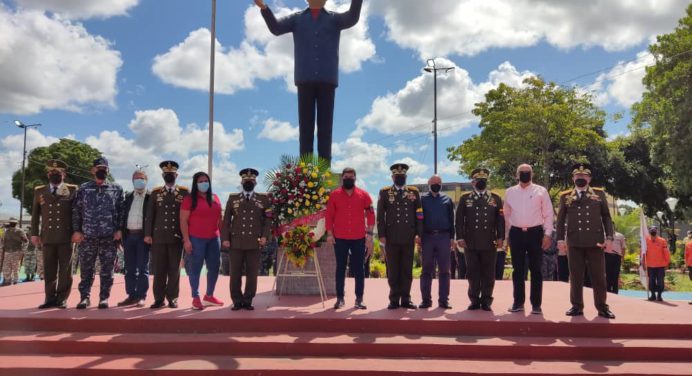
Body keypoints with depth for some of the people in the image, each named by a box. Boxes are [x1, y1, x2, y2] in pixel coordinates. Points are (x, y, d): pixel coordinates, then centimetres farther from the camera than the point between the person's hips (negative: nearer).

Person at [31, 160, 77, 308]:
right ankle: (50, 298, 10)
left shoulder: (72, 190, 6)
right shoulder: (39, 191, 14)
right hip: (47, 237, 3)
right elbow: (35, 214, 15)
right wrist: (34, 233, 8)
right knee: (49, 270, 4)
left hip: (66, 236, -2)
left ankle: (62, 299, 7)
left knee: (65, 269, 1)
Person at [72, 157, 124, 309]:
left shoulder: (116, 189, 8)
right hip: (87, 236, 1)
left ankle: (104, 297, 12)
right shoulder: (83, 188, 9)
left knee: (107, 270, 4)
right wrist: (76, 231, -1)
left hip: (109, 237, 0)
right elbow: (76, 211, 7)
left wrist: (119, 230, -4)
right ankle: (84, 297, 15)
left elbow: (121, 211, 5)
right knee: (86, 269, 6)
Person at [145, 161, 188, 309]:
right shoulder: (155, 193, 10)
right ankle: (159, 298, 10)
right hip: (158, 236, 1)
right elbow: (149, 215, 9)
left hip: (177, 237, -1)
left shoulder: (185, 192, 6)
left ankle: (172, 298, 11)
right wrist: (148, 234, 2)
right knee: (158, 269, 2)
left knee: (174, 269, 3)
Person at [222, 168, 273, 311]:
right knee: (236, 273, 2)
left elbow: (268, 220, 8)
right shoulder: (233, 198, 11)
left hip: (254, 243, 0)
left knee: (252, 273, 3)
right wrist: (225, 238, 0)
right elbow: (226, 220, 9)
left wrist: (265, 236, -4)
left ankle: (248, 301, 12)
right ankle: (237, 301, 11)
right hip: (236, 242, 0)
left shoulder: (264, 199, 9)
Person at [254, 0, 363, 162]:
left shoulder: (334, 18, 13)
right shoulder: (297, 18, 14)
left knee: (325, 124, -1)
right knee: (305, 124, 0)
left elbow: (352, 18, -6)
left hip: (327, 79, 0)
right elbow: (276, 27, 1)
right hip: (305, 79, 0)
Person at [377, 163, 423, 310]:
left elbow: (419, 215, 8)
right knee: (393, 270, 3)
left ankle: (406, 299, 14)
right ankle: (394, 300, 12)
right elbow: (380, 215, 4)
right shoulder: (385, 192, 6)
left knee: (407, 270, 5)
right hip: (392, 238, -1)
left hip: (409, 237, 1)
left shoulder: (414, 192, 10)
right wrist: (382, 235, -3)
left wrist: (418, 233, 0)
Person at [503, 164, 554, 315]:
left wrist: (547, 234, -6)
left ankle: (536, 304, 11)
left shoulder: (541, 191, 1)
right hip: (516, 233, 2)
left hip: (535, 233, -2)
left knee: (535, 270, 3)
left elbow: (548, 214, 1)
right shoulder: (510, 192, 8)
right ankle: (518, 302, 16)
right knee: (518, 270, 7)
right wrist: (507, 235, 10)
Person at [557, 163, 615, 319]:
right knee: (575, 276, 3)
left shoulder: (599, 194, 12)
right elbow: (561, 219, 10)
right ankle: (577, 306, 10)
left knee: (599, 276, 3)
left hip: (595, 240, 0)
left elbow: (606, 217, 9)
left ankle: (602, 307, 12)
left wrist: (609, 237, 1)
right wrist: (560, 238, 1)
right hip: (574, 242, 0)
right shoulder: (565, 196, 10)